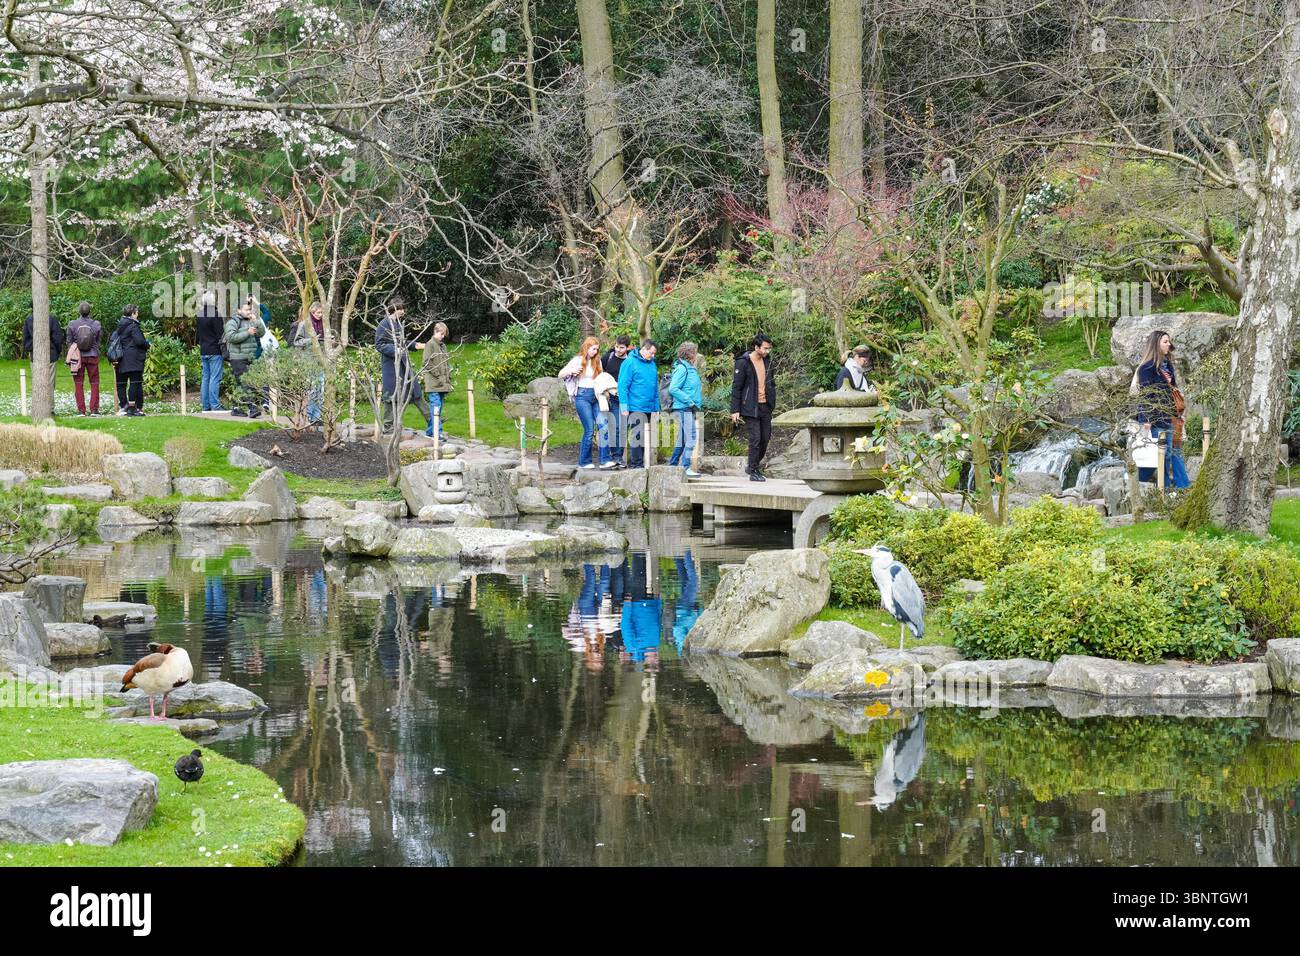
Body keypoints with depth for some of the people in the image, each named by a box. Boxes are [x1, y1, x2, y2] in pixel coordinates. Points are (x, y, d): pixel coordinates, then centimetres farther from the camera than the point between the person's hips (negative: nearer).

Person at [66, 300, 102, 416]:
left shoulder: (72, 324, -7)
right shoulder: (96, 325, -6)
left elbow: (69, 341, 1)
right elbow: (99, 341, 3)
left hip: (78, 356, 0)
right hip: (93, 356, 0)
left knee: (79, 384, 6)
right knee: (94, 383, 7)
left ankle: (81, 410, 3)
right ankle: (94, 409, 4)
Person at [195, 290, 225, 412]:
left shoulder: (198, 316, 9)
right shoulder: (215, 314, -13)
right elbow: (220, 335, -14)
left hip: (203, 351, 7)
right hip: (215, 351, -7)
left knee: (205, 378, 11)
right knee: (215, 378, -6)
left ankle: (205, 405, 13)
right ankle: (215, 406, -8)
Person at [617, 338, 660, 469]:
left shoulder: (652, 364, 14)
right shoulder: (630, 363, -8)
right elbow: (623, 386, -11)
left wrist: (656, 407, 14)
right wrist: (624, 407, -15)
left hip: (648, 408, 7)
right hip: (635, 408, -7)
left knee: (644, 437, 9)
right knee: (637, 436, -9)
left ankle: (635, 463, 16)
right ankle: (637, 464, -5)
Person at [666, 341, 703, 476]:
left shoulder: (690, 368, 16)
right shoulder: (682, 368, -13)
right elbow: (673, 389, -20)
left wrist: (695, 405, 14)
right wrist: (690, 402, -19)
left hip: (689, 410, 10)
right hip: (684, 409, -10)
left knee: (682, 440, 14)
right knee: (690, 439, -10)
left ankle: (672, 465, 21)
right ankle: (686, 468, -8)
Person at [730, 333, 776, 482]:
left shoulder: (767, 362, 10)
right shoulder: (744, 363, -10)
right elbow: (736, 387, -9)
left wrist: (772, 403, 13)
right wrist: (735, 410, -12)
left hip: (765, 406, 7)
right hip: (750, 408, -6)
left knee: (765, 438, 7)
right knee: (755, 439, -8)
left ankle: (753, 466, 24)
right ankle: (753, 472, 2)